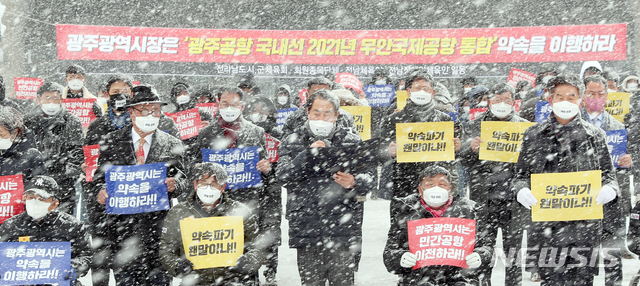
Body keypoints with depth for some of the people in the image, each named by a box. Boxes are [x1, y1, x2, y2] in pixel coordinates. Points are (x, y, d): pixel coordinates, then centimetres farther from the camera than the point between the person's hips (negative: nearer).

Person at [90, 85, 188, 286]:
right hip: (120, 223, 0)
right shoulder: (111, 142, 8)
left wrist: (174, 184, -17)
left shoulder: (172, 145, 8)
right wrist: (100, 192, -14)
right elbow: (100, 177, 7)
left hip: (157, 224, 0)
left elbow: (182, 181, 6)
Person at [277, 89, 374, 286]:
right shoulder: (293, 142, 9)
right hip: (306, 230, 1)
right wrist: (308, 154, -17)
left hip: (343, 227, -1)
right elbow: (283, 176, -5)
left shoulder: (351, 141, 7)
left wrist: (354, 184, -21)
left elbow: (367, 179, 2)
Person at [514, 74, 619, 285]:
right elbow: (521, 174, 12)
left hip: (586, 226, 0)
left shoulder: (595, 135, 10)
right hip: (546, 226, 0)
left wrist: (609, 189, -12)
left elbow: (608, 174, 11)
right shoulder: (533, 135, 10)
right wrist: (522, 190, -11)